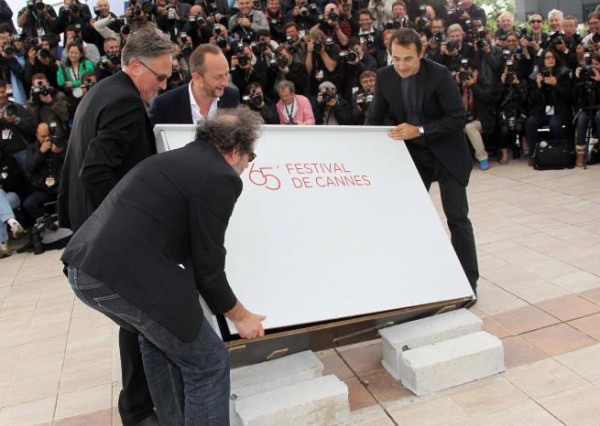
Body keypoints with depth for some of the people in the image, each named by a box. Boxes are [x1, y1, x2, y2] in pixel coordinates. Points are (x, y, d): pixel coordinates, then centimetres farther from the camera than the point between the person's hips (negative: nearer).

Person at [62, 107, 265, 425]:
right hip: (127, 274, -10)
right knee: (207, 364, 7)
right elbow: (207, 266, -6)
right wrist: (239, 316, 10)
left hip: (83, 267, 10)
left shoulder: (173, 159, 21)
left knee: (159, 340, 32)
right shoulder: (220, 178, -7)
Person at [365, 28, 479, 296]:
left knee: (457, 218, -2)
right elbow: (374, 118, 1)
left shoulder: (439, 75, -19)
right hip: (412, 154, 4)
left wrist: (419, 130, -29)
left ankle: (469, 281, 10)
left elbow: (458, 118, -20)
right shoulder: (385, 77, -7)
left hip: (446, 153, -4)